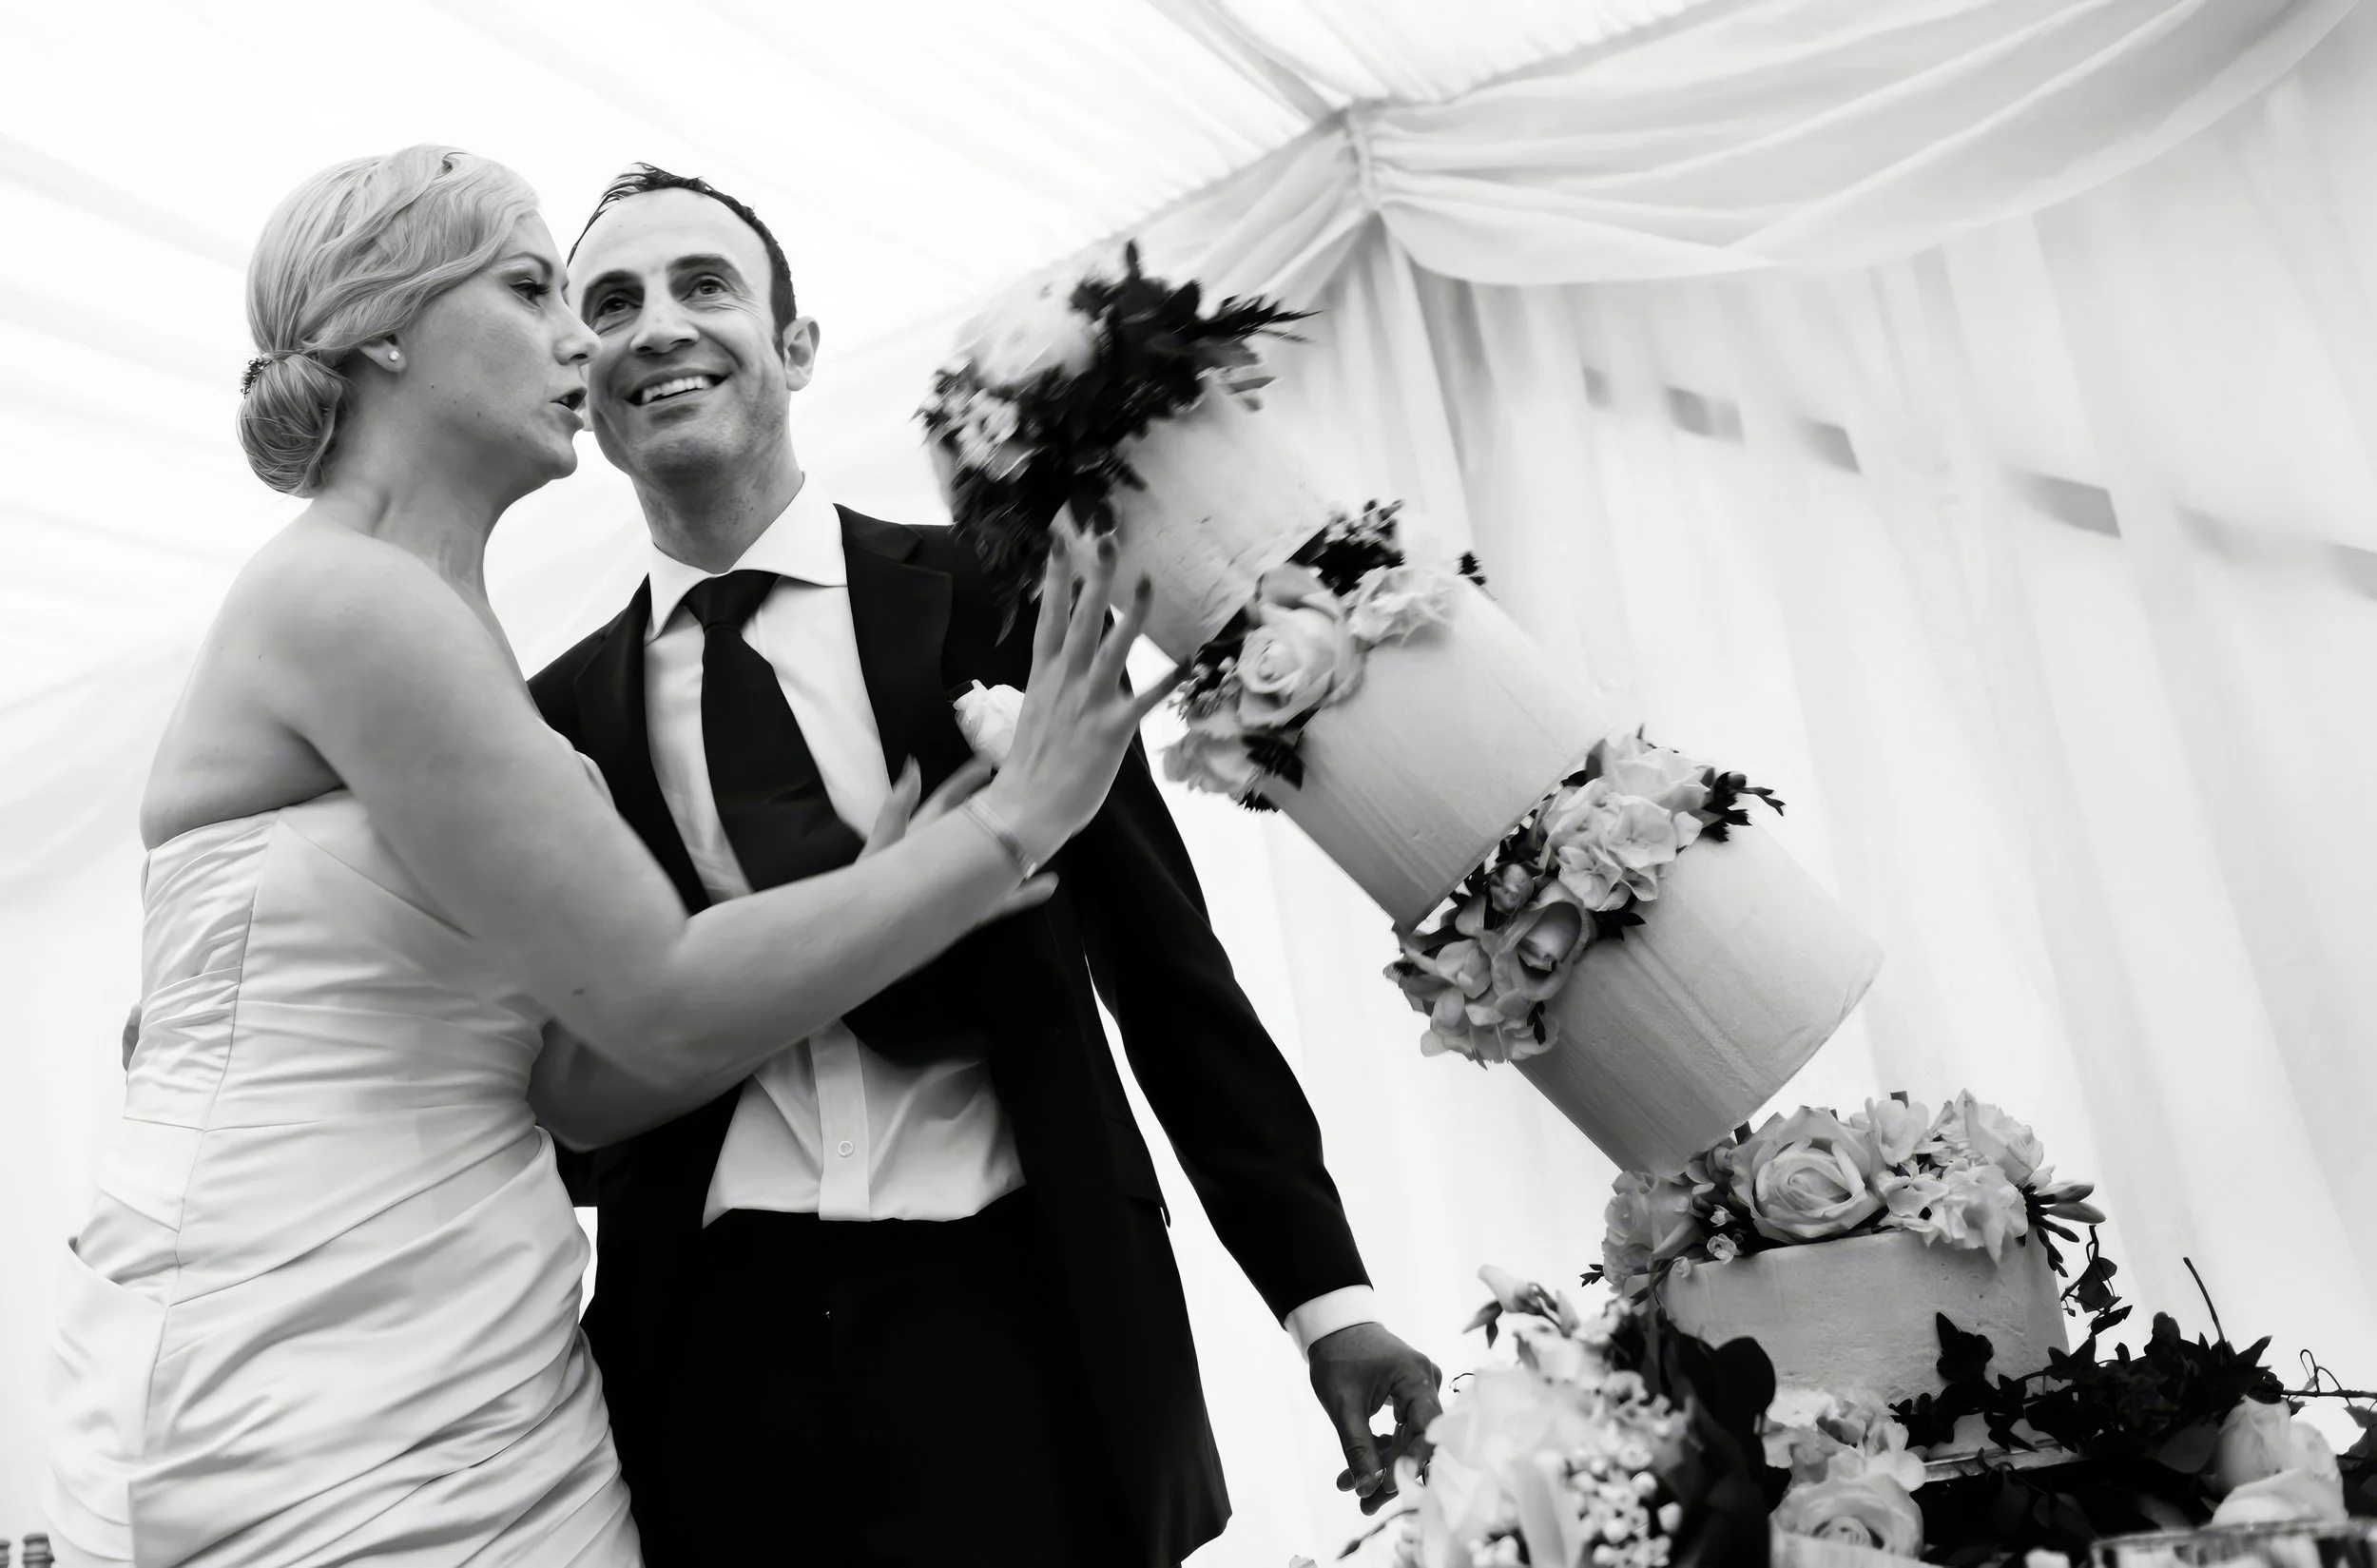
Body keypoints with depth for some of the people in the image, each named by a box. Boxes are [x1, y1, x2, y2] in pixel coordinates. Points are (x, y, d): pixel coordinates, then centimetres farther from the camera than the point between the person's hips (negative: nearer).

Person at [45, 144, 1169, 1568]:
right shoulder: (344, 597, -14)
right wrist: (1016, 820, -12)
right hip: (316, 1432, -8)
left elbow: (587, 1079, 6)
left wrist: (881, 903, -3)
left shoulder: (451, 635, 11)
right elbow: (662, 1005, -18)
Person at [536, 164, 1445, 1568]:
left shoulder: (990, 594, -1)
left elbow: (1162, 954, 0)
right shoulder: (561, 716, 5)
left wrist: (1326, 1292, -1)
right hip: (718, 1366, 2)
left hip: (1027, 1335, -1)